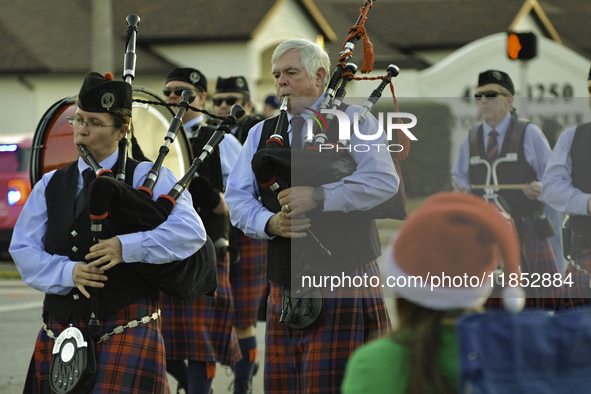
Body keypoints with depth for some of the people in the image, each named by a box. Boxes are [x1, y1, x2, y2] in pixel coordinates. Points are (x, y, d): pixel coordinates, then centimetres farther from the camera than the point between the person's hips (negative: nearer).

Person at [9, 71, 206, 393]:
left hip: (126, 329, -4)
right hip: (60, 330, 4)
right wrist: (68, 273, -14)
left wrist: (127, 248, -25)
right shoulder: (50, 186, 13)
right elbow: (23, 249, 5)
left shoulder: (148, 179, 1)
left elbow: (191, 230, -13)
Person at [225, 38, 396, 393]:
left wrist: (318, 197, -20)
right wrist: (269, 223, -11)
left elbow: (383, 180, -12)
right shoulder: (262, 133, 18)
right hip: (285, 290, 5)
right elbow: (237, 198, 10)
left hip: (345, 284, -5)